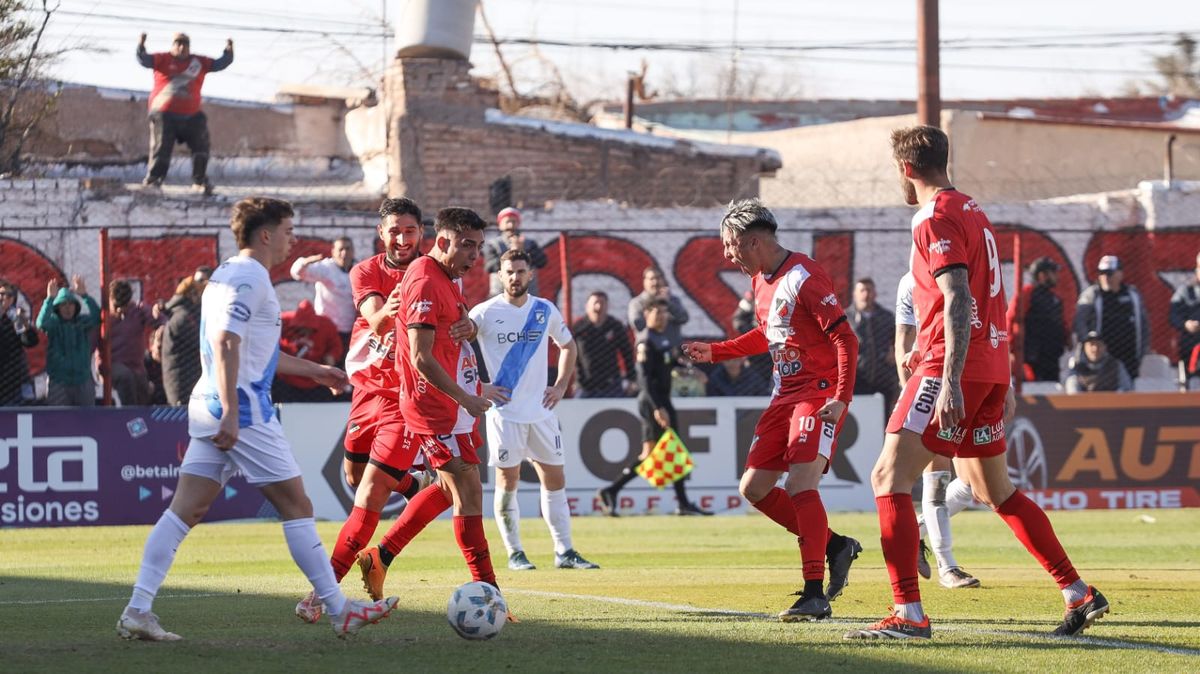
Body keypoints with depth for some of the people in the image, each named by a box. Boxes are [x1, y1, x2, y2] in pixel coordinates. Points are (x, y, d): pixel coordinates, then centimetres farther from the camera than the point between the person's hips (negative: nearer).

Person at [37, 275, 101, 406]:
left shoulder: (82, 321, 3)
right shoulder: (54, 322, -3)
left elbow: (97, 317, -15)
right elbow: (42, 324, -24)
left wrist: (84, 296, -26)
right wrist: (50, 299, -33)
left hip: (83, 381, 3)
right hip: (59, 382, -3)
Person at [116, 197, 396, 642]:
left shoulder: (229, 274, 21)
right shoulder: (250, 277, -11)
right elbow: (226, 344, -22)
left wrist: (313, 370, 38)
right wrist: (230, 413, -27)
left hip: (208, 408, 10)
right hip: (243, 412, -10)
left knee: (186, 510, 3)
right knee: (296, 506, -2)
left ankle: (137, 611, -6)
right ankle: (339, 611, 3)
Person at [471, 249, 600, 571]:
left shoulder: (545, 311, 5)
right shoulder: (485, 313, -7)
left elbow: (568, 346, 21)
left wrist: (561, 385, 10)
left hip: (540, 409, 4)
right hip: (504, 411, -4)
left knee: (554, 479, 5)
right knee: (508, 481, -2)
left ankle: (564, 551, 10)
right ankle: (514, 553, 7)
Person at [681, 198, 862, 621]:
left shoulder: (804, 278, -18)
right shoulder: (760, 281, 10)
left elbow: (845, 339, -19)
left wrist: (841, 399, -28)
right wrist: (715, 353, 22)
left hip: (820, 393, -10)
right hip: (785, 393, 10)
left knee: (800, 484, -21)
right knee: (754, 487, 7)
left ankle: (815, 596, -22)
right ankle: (834, 546, 17)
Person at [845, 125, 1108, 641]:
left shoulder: (936, 218, -11)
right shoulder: (973, 213, 18)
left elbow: (959, 302, -21)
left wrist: (950, 380, -28)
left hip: (954, 366, -10)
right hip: (991, 367, 10)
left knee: (889, 477, -12)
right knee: (995, 491, 19)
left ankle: (908, 615, -22)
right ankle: (1079, 594, 20)